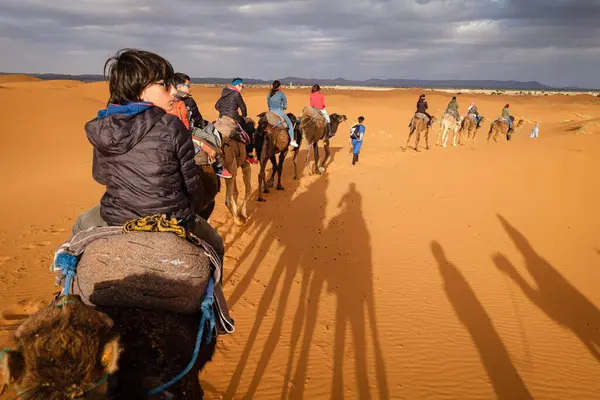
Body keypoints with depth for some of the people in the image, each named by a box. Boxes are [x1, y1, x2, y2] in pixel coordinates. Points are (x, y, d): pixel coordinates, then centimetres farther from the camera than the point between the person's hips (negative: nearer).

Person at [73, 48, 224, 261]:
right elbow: (192, 184, -10)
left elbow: (100, 176, 12)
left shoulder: (100, 129, -4)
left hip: (115, 220, 4)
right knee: (215, 244, 27)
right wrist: (190, 211, 12)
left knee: (82, 226, 38)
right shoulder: (171, 126, -18)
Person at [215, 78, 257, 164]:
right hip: (233, 118, -8)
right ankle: (250, 155, 11)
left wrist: (224, 112, 18)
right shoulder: (236, 94, -8)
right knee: (248, 132, 8)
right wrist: (244, 115, 15)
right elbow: (242, 106, -2)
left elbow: (217, 106, 14)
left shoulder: (224, 93, 14)